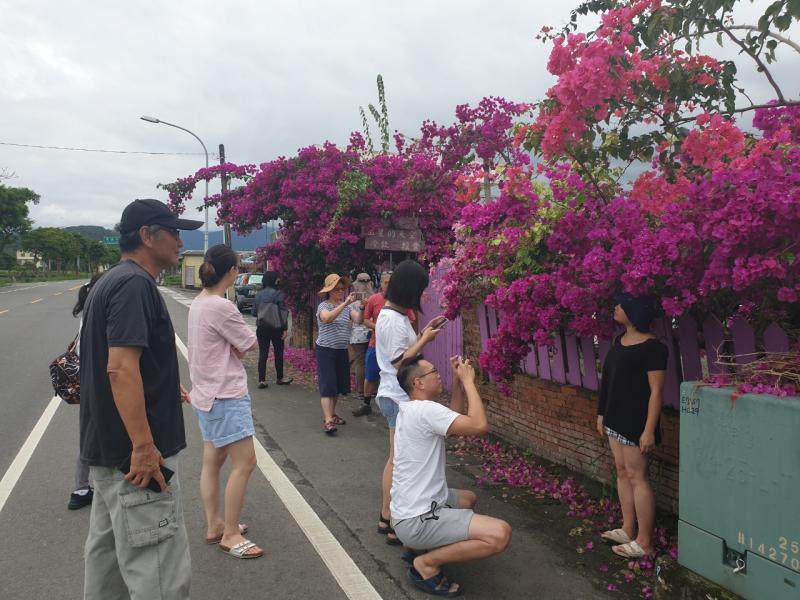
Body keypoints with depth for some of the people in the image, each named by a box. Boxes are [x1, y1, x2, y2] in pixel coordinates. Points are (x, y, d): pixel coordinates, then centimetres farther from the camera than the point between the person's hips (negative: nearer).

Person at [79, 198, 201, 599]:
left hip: (108, 447, 11)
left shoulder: (111, 281, 14)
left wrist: (165, 388, 25)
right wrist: (144, 447, -26)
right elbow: (121, 368, -26)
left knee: (108, 557, 22)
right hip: (134, 452, -11)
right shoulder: (134, 283, -17)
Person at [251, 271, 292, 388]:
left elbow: (254, 313, 6)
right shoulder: (278, 294, -12)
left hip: (261, 328, 4)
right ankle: (279, 378, 24)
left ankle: (261, 380, 5)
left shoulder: (258, 295, 2)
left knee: (262, 354, 6)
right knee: (278, 353, 12)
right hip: (276, 329, -3)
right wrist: (285, 329, -9)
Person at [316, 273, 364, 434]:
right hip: (326, 350, -5)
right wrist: (345, 303, -38)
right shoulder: (323, 306, -9)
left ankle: (331, 414, 27)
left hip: (342, 350, 5)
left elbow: (359, 320, -9)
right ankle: (327, 421, -13)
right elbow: (327, 318, -31)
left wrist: (361, 308, -29)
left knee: (338, 384, 12)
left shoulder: (348, 306, 5)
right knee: (327, 385, -10)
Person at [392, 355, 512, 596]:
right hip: (416, 520, -10)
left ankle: (420, 547, 20)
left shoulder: (411, 408, 10)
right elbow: (480, 425, -27)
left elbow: (455, 418, 20)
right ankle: (426, 563, -5)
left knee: (468, 498, 34)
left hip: (416, 505, 10)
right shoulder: (425, 410, -22)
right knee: (500, 533, -21)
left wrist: (458, 381, 9)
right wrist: (468, 380, -15)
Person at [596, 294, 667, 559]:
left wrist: (649, 430, -22)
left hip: (635, 422, -9)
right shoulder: (620, 340, 8)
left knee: (637, 477, -2)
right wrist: (602, 413, 16)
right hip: (616, 419, 9)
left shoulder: (652, 348, -18)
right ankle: (628, 530, 27)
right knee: (622, 472, 15)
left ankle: (644, 542, 9)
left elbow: (656, 391, -19)